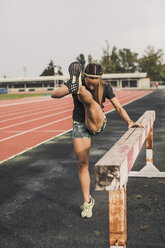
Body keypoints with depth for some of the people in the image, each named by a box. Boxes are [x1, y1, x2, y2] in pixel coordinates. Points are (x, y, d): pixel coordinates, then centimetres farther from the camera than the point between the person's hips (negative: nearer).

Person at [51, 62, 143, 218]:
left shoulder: (105, 87, -5)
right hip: (80, 125, 1)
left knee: (89, 100, -27)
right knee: (82, 163, -2)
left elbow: (118, 107, 0)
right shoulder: (76, 82, -9)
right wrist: (67, 90, -38)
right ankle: (87, 201, 10)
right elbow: (54, 95, -19)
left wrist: (129, 122, -13)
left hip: (97, 123, 0)